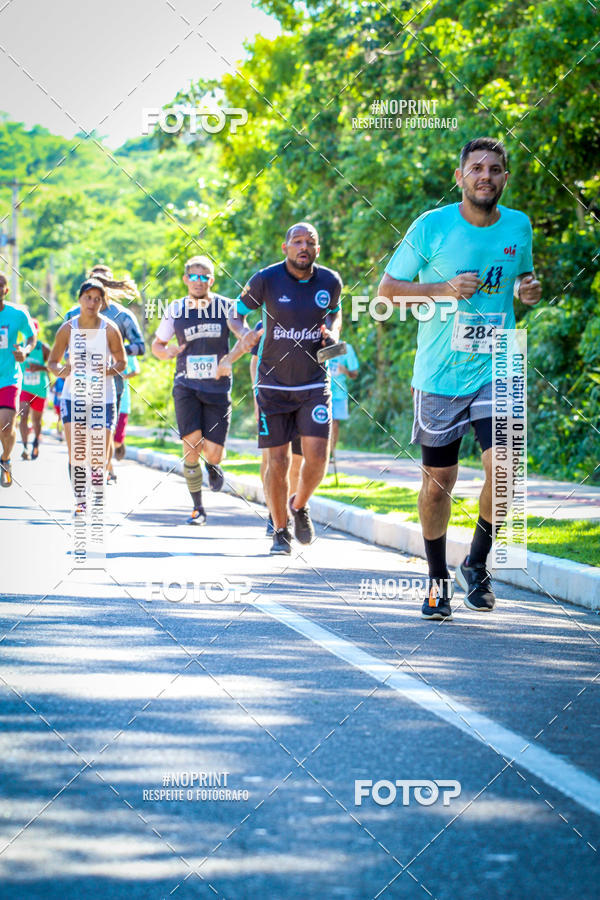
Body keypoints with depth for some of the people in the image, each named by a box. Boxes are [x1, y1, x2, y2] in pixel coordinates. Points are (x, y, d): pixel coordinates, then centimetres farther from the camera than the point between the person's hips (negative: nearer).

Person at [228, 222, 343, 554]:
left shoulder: (330, 281, -1)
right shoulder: (266, 280, -9)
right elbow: (236, 314, 4)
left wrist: (333, 331, -1)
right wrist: (245, 333, -18)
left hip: (314, 385, 2)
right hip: (273, 385, -1)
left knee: (317, 455, -12)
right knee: (277, 461, -1)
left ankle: (299, 506, 20)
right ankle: (281, 531, 17)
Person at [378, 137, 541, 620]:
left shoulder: (518, 227, 4)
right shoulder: (431, 227, -6)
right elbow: (387, 288, -1)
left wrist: (529, 290, -2)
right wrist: (444, 289, -16)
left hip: (497, 372, 1)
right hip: (440, 375, -1)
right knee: (438, 482, 7)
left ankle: (477, 564, 6)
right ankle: (438, 579, 27)